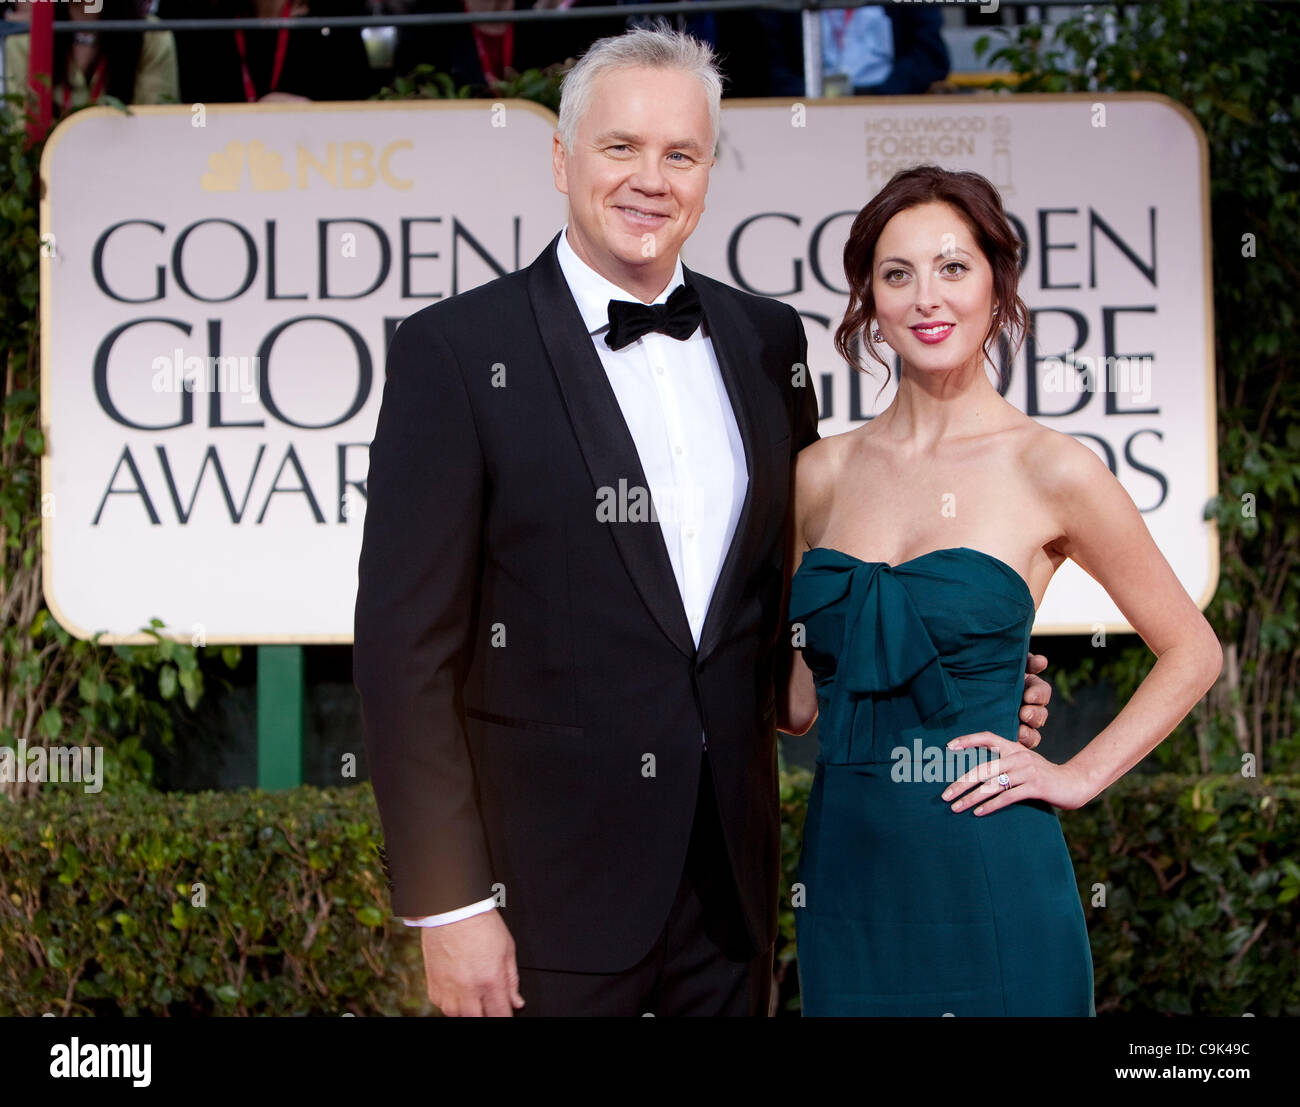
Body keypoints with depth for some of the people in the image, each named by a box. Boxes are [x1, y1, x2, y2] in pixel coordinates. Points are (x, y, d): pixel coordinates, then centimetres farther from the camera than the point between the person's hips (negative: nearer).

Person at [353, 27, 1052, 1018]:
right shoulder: (457, 350, -8)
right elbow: (407, 645, -10)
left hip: (734, 872, 5)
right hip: (551, 887, -4)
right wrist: (448, 902, -13)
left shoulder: (767, 339, 7)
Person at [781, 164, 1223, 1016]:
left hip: (988, 884, -4)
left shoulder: (1050, 470, -5)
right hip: (845, 876, 4)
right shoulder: (820, 474, 6)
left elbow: (1192, 651, 4)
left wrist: (1079, 777, -5)